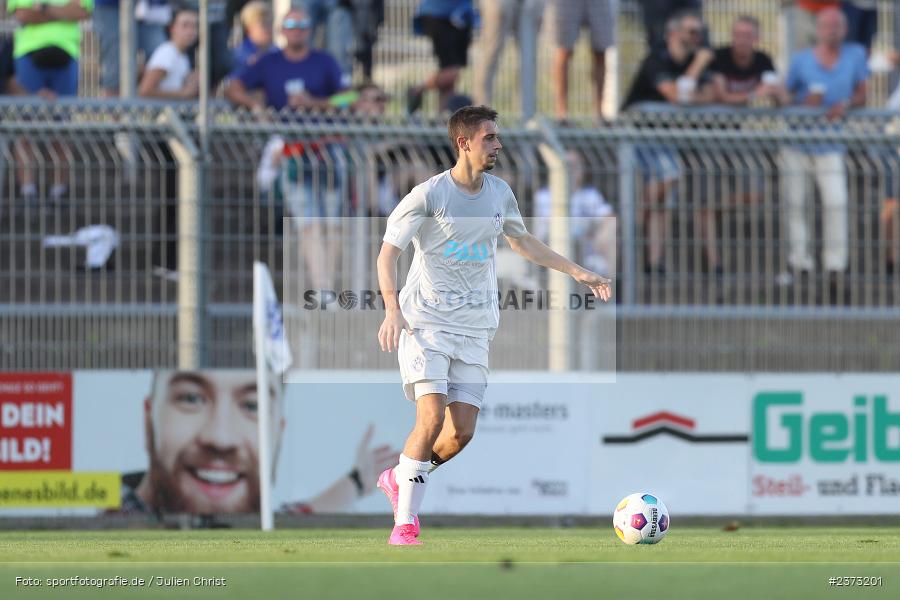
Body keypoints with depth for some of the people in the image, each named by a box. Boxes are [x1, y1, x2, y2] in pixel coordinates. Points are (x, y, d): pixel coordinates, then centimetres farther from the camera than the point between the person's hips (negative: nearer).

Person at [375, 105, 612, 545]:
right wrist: (392, 309, -25)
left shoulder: (500, 194, 7)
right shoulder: (429, 195, -11)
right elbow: (388, 252, -10)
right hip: (425, 323, -5)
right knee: (432, 417, -20)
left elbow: (521, 240, 25)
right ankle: (404, 527, -13)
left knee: (461, 433, -3)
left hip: (474, 330, 5)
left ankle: (399, 480, 24)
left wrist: (576, 272, 21)